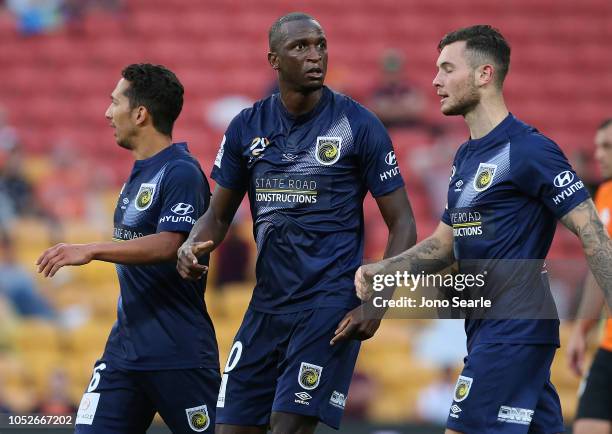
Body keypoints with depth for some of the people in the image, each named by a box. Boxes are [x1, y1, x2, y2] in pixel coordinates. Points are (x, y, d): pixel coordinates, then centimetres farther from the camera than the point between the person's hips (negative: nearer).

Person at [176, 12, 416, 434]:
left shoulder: (358, 125, -6)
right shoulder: (247, 127, 6)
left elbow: (402, 224, -4)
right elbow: (219, 214, 15)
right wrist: (192, 247, -8)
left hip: (330, 305, -5)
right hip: (267, 304, 5)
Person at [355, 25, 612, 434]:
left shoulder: (528, 149, -12)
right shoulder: (466, 157, 17)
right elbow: (444, 243, 23)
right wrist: (380, 271, 7)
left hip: (513, 331, -9)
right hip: (488, 329, 9)